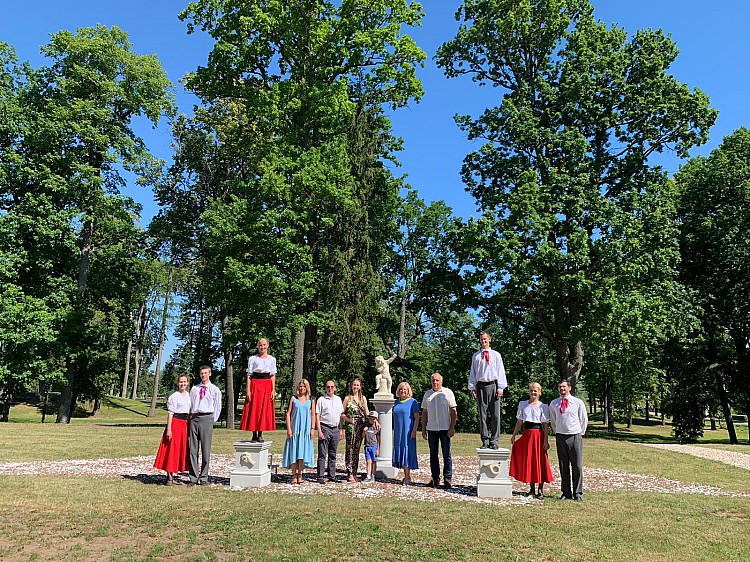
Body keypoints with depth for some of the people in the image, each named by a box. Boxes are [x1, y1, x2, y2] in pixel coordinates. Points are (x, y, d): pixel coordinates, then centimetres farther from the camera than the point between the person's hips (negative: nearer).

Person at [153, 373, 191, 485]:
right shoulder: (174, 397, -5)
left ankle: (172, 475, 18)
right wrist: (169, 429, -13)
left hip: (185, 424, 6)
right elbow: (170, 413, -8)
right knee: (172, 449, -3)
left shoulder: (189, 396, 12)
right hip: (175, 423, -6)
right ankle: (169, 477, 4)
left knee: (182, 449, 8)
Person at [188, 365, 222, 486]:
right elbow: (190, 404, 18)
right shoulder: (194, 389, 16)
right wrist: (191, 418, 9)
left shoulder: (215, 390, 7)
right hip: (194, 418, 3)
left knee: (206, 449, -2)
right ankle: (193, 478, 10)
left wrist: (213, 421, 4)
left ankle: (203, 478, 5)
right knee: (193, 449, 3)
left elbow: (218, 407, 8)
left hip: (206, 418, -3)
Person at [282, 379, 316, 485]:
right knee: (293, 452, 0)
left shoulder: (311, 400, 8)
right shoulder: (293, 399, 4)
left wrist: (312, 428, 0)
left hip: (306, 430, 1)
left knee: (303, 452, 1)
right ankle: (294, 476, 7)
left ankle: (300, 475, 11)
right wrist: (289, 428, -5)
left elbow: (313, 415, 8)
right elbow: (288, 414, 2)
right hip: (294, 429, -1)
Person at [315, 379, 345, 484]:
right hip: (325, 428, -5)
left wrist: (341, 430, 12)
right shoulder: (321, 400, -1)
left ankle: (332, 476, 17)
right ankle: (320, 477, 0)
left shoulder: (338, 399, 14)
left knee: (333, 454, 10)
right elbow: (317, 416, -5)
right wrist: (319, 431, -12)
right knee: (322, 454, -4)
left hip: (335, 429, 5)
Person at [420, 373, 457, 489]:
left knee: (447, 454, 0)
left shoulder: (448, 392, 1)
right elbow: (424, 412, 14)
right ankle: (435, 478, 16)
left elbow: (453, 411, 0)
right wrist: (423, 429, 8)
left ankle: (447, 479, 6)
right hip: (431, 429, 3)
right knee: (433, 455, 7)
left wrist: (452, 427, -8)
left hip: (445, 429, -3)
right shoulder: (427, 394, 11)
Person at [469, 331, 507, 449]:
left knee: (495, 414, -2)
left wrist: (500, 387, -3)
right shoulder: (476, 356, 11)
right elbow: (473, 372, 11)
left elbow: (501, 372, 6)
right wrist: (472, 388, 3)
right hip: (480, 386, 1)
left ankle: (494, 441, 4)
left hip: (493, 385, -1)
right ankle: (485, 441, 8)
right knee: (482, 414, 2)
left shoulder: (496, 355, 10)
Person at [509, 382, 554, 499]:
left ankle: (540, 490, 8)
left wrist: (546, 441, -10)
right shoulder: (522, 404, 9)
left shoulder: (543, 406, -1)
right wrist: (514, 435, 9)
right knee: (527, 461, 7)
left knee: (539, 461, -1)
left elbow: (546, 425, -4)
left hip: (538, 435, -4)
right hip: (526, 435, 4)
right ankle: (532, 489, 20)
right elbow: (519, 422, 12)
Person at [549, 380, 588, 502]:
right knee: (563, 466, 6)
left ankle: (578, 493, 6)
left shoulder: (578, 402, 0)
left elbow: (584, 419, 10)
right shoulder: (553, 404, 6)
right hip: (560, 436, 2)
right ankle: (566, 492, 13)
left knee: (577, 466, -2)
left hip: (575, 436, -2)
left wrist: (580, 433, 10)